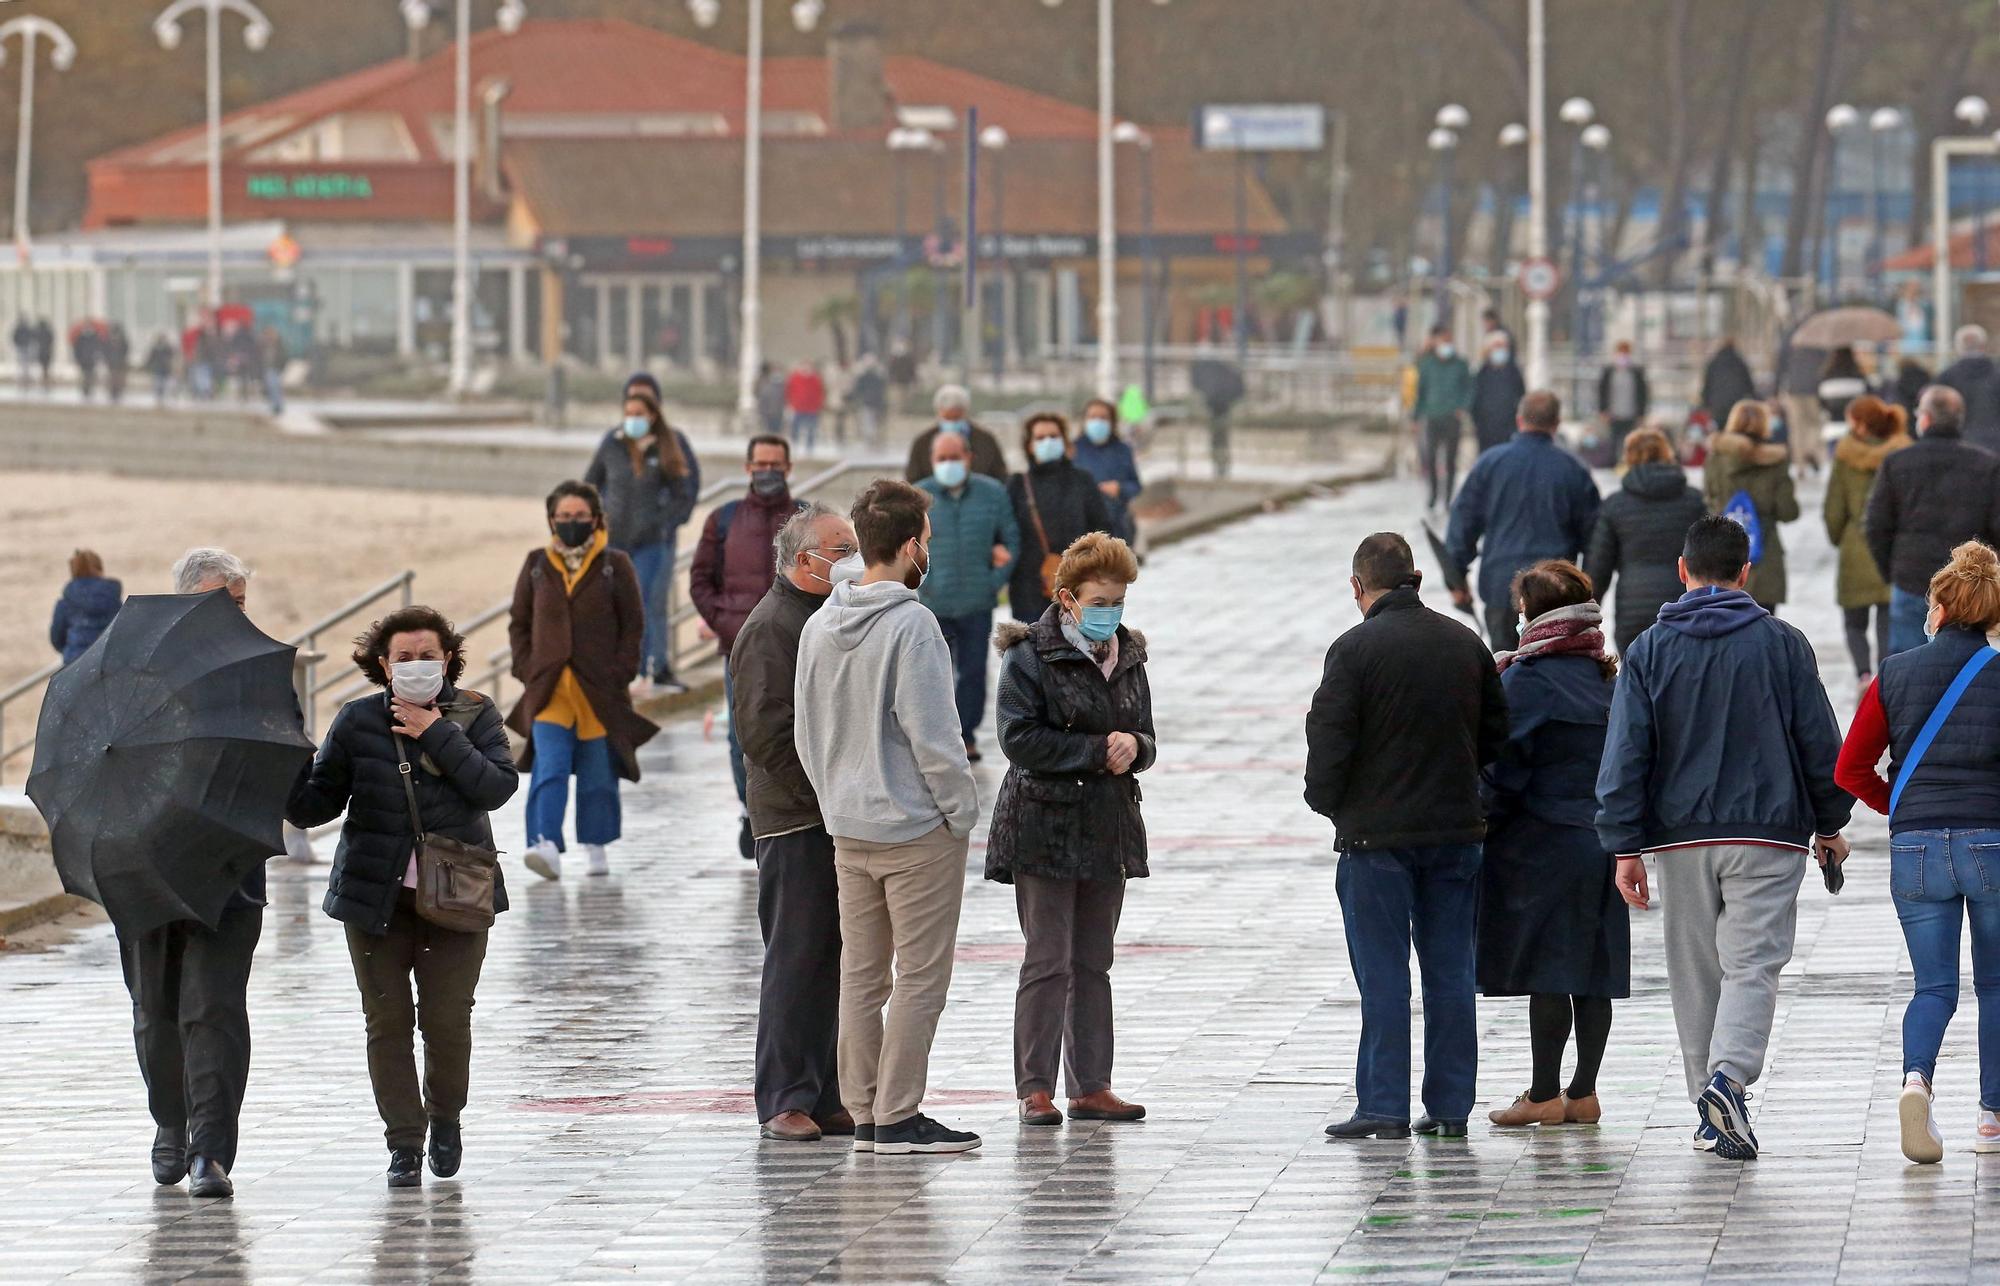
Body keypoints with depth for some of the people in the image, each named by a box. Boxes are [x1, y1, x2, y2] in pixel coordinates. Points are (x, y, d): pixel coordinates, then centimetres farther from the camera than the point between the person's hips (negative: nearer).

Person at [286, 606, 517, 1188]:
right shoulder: (358, 721, 2)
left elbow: (498, 785, -15)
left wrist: (440, 736, -17)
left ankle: (445, 1116, 25)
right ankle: (404, 1142, 10)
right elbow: (318, 802, 2)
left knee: (448, 1019, -3)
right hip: (376, 897, 1)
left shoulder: (475, 715, 0)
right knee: (387, 1021, 0)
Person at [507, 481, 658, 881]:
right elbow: (518, 623, 13)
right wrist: (527, 668, 0)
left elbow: (633, 624, 4)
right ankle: (546, 845, -24)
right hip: (549, 688, 0)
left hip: (600, 690, 0)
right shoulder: (537, 565, 8)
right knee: (548, 769, -14)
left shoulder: (614, 566, 3)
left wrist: (619, 672, -5)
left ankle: (595, 845, 21)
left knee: (598, 771, 7)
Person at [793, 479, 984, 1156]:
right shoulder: (911, 625, -17)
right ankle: (898, 1118, -1)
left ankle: (864, 1113, 16)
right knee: (921, 975, -1)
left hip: (848, 828, 7)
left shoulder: (819, 625, 6)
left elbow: (804, 731, 12)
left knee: (861, 975, 12)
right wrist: (962, 809, -8)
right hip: (919, 829, -7)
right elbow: (931, 733, -19)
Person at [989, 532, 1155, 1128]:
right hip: (1044, 827, -6)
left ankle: (1091, 1086, 14)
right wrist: (1098, 750, -16)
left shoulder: (1128, 658, 12)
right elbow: (1020, 738, -16)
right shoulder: (1030, 656, -7)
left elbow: (1146, 740, 16)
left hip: (1108, 831, 6)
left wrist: (1134, 747, -9)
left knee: (1093, 963, 10)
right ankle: (1035, 1089, -1)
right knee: (1048, 962, -6)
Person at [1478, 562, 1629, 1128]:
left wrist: (1486, 822, 0)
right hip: (1604, 839, 7)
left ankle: (1544, 1095, 1)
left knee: (1546, 972, -2)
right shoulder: (1606, 676, 8)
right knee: (1593, 970, 8)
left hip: (1541, 845, -7)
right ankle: (1584, 1092, 12)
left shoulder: (1526, 680, -12)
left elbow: (1504, 767, -12)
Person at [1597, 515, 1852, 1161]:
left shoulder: (1649, 651, 2)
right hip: (1770, 833, -2)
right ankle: (1728, 1078, -27)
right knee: (1752, 966, -4)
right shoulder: (1782, 644, 0)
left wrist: (1625, 846, -1)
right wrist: (1830, 825, 15)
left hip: (1681, 839, 2)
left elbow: (1624, 757, -3)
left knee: (1695, 973, 11)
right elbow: (1820, 744, 3)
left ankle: (1711, 1113, 14)